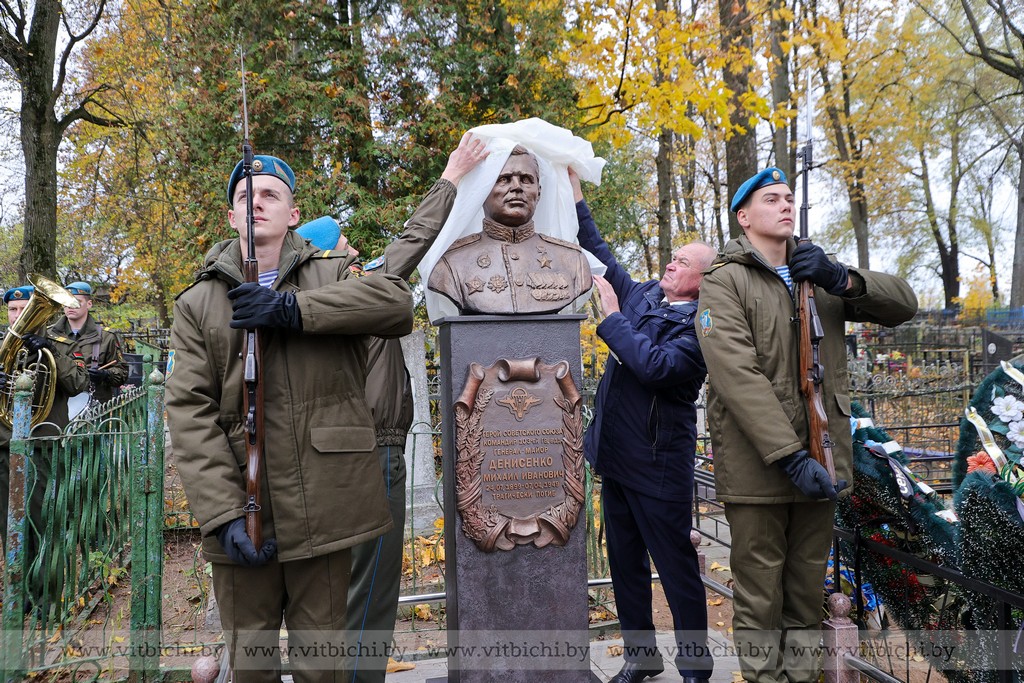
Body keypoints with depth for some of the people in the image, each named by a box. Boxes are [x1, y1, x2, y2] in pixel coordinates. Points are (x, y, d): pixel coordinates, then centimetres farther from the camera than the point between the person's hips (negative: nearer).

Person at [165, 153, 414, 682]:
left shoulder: (334, 275, 6)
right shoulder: (197, 304, 8)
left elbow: (398, 302, -15)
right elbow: (189, 413, -2)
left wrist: (292, 308, -22)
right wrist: (222, 513, -15)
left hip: (325, 508, -1)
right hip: (240, 509, 2)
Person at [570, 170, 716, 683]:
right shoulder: (644, 296, 8)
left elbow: (656, 365, -29)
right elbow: (603, 260, 18)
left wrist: (612, 316, -20)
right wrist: (577, 198, 16)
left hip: (658, 464, -7)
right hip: (615, 455, 8)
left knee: (676, 565, 5)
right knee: (624, 563, 17)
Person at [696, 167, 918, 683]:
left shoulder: (817, 274, 14)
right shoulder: (724, 280, -5)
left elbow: (904, 304, 8)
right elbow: (737, 375, -17)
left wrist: (841, 279, -11)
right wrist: (790, 457, -23)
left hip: (821, 458, 5)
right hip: (757, 463, -5)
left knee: (808, 593, 17)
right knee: (759, 599, 6)